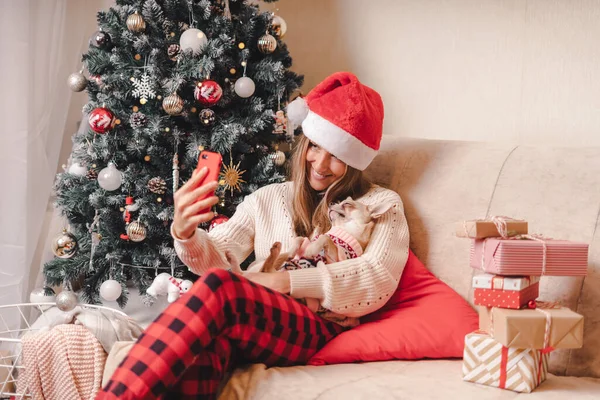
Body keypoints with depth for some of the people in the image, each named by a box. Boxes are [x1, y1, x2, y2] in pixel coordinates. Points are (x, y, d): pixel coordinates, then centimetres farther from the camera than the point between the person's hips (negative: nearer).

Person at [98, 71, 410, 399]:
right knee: (203, 346, -39)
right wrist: (185, 233, -15)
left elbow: (378, 278, -6)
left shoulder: (382, 205, 12)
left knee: (218, 287, -35)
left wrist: (286, 281, -14)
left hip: (324, 332, -3)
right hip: (253, 327, 3)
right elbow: (217, 259, 10)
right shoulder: (267, 198, 23)